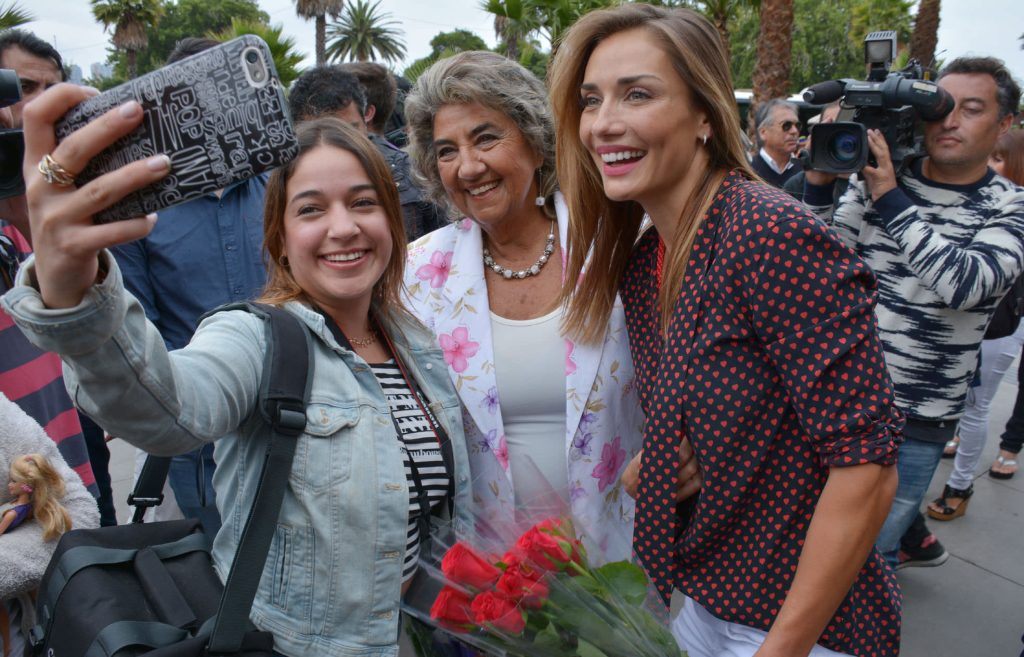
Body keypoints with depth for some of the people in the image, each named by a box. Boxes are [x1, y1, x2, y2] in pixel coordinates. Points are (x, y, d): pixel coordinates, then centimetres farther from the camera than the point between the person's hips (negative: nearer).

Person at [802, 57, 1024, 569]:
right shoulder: (879, 176, 0)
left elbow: (965, 284, -26)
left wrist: (890, 198, -26)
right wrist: (819, 183, -18)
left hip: (918, 415, -4)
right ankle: (915, 542, 54)